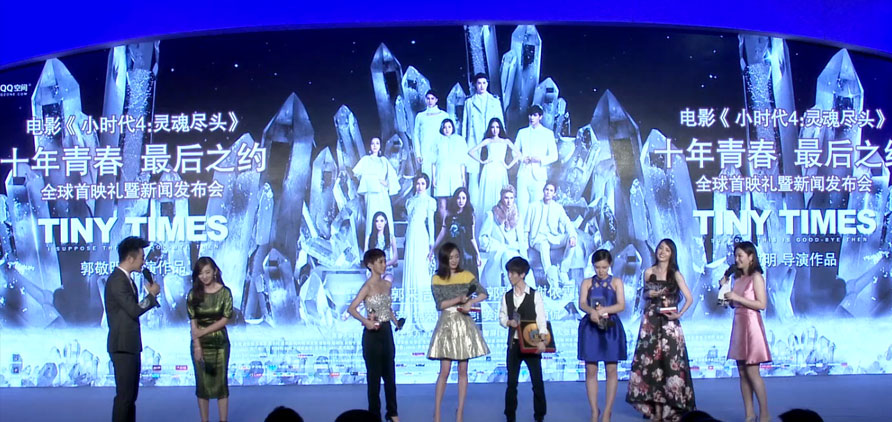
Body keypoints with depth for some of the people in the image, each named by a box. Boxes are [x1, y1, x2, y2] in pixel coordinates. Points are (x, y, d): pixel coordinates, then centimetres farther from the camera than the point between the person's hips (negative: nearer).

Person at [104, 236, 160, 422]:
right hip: (122, 345, -10)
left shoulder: (126, 279, 15)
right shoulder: (117, 280, -16)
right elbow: (134, 310, -20)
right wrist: (152, 295, -9)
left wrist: (151, 295, 5)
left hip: (130, 345, 10)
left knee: (131, 394, 15)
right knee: (124, 395, -7)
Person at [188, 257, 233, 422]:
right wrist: (197, 345, -12)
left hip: (219, 343, -1)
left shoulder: (224, 292, -4)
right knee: (202, 384, 6)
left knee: (221, 382, 2)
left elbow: (225, 319, -6)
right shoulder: (193, 294, 0)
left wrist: (203, 331, -13)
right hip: (200, 344, 1)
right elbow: (193, 322, -3)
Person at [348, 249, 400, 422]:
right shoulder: (368, 287, -13)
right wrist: (366, 321, -31)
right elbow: (351, 308, -19)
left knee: (390, 374, 13)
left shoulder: (387, 284, 7)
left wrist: (396, 320, 4)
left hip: (387, 331, 6)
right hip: (373, 334, -6)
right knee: (374, 375, 3)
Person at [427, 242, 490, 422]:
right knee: (444, 371, -4)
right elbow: (440, 304, -9)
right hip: (446, 324, -2)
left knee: (463, 370, 4)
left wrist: (470, 302, -16)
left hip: (464, 324, 2)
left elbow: (484, 293, 0)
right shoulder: (436, 279, 0)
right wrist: (459, 299, -20)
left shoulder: (467, 275, 5)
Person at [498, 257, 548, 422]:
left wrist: (542, 340, -18)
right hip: (513, 343, 3)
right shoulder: (507, 296, 7)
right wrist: (509, 322, -13)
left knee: (537, 381, 1)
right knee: (511, 381, 5)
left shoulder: (535, 295, -4)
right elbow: (502, 317, 10)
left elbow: (542, 319, -8)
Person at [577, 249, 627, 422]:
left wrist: (603, 310, -19)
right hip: (590, 328, 0)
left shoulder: (616, 282, 7)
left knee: (611, 370, 1)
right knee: (591, 370, 0)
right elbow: (582, 303, -6)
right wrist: (592, 311, -28)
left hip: (611, 328, 0)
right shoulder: (587, 283, 8)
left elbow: (621, 305, -5)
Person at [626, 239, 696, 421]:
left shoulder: (675, 274, 2)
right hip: (650, 322, 2)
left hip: (668, 322, -2)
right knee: (651, 361, -1)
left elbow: (689, 298, 0)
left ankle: (669, 407, 1)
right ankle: (656, 407, 4)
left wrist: (679, 314, -12)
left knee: (669, 361, -5)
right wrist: (650, 294, -4)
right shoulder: (649, 272, 8)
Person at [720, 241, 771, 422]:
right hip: (738, 325, 8)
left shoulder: (756, 277, -8)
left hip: (751, 324, -8)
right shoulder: (737, 278, 13)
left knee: (752, 372, -7)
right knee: (742, 372, 7)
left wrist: (737, 297, -16)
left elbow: (762, 304, -15)